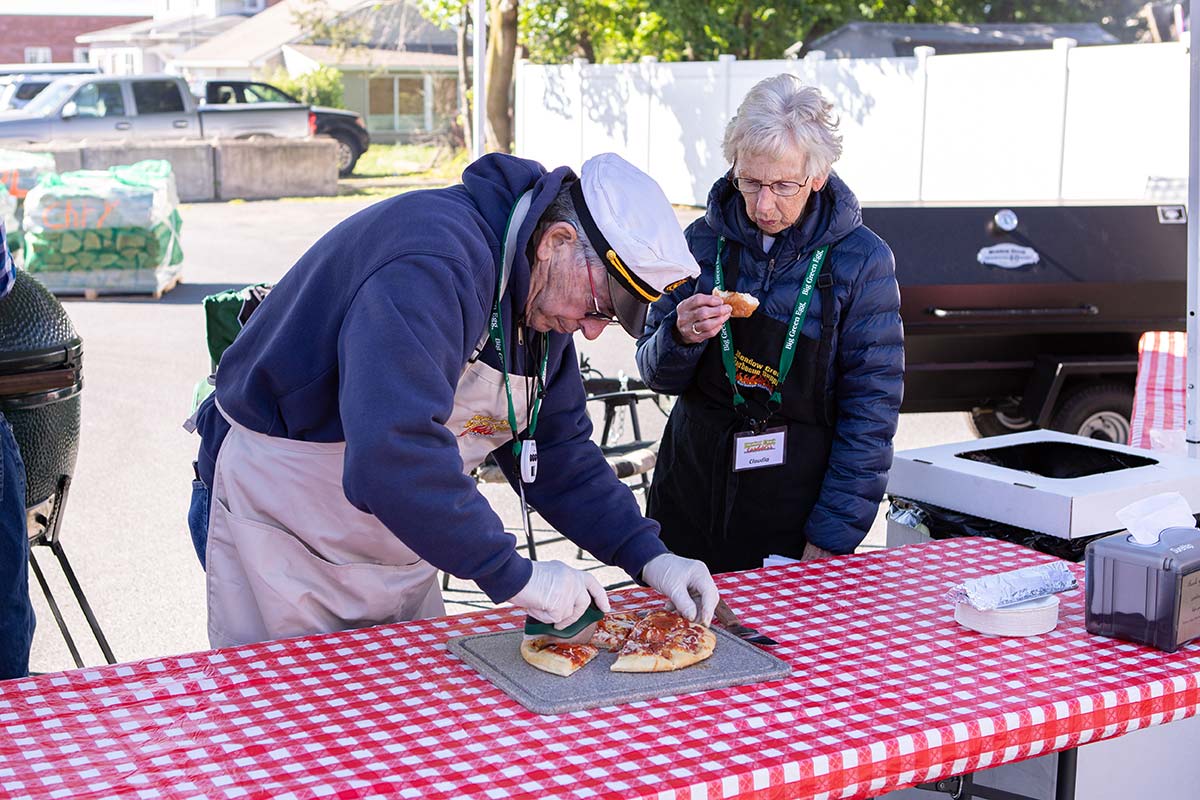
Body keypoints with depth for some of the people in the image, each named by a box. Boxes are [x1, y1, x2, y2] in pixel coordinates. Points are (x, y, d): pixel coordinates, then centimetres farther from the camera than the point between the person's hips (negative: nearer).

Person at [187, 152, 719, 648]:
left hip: (398, 542, 9)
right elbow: (392, 455, -42)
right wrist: (513, 576, -34)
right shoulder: (433, 262, -31)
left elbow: (559, 455, 8)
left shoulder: (542, 300, 0)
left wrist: (648, 557, -4)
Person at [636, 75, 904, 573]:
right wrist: (682, 337, -18)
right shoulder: (705, 241, -3)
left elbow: (871, 409, -8)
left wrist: (831, 537, -12)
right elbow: (658, 375, 5)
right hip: (692, 494, 3)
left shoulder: (861, 260, -10)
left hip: (798, 501, -2)